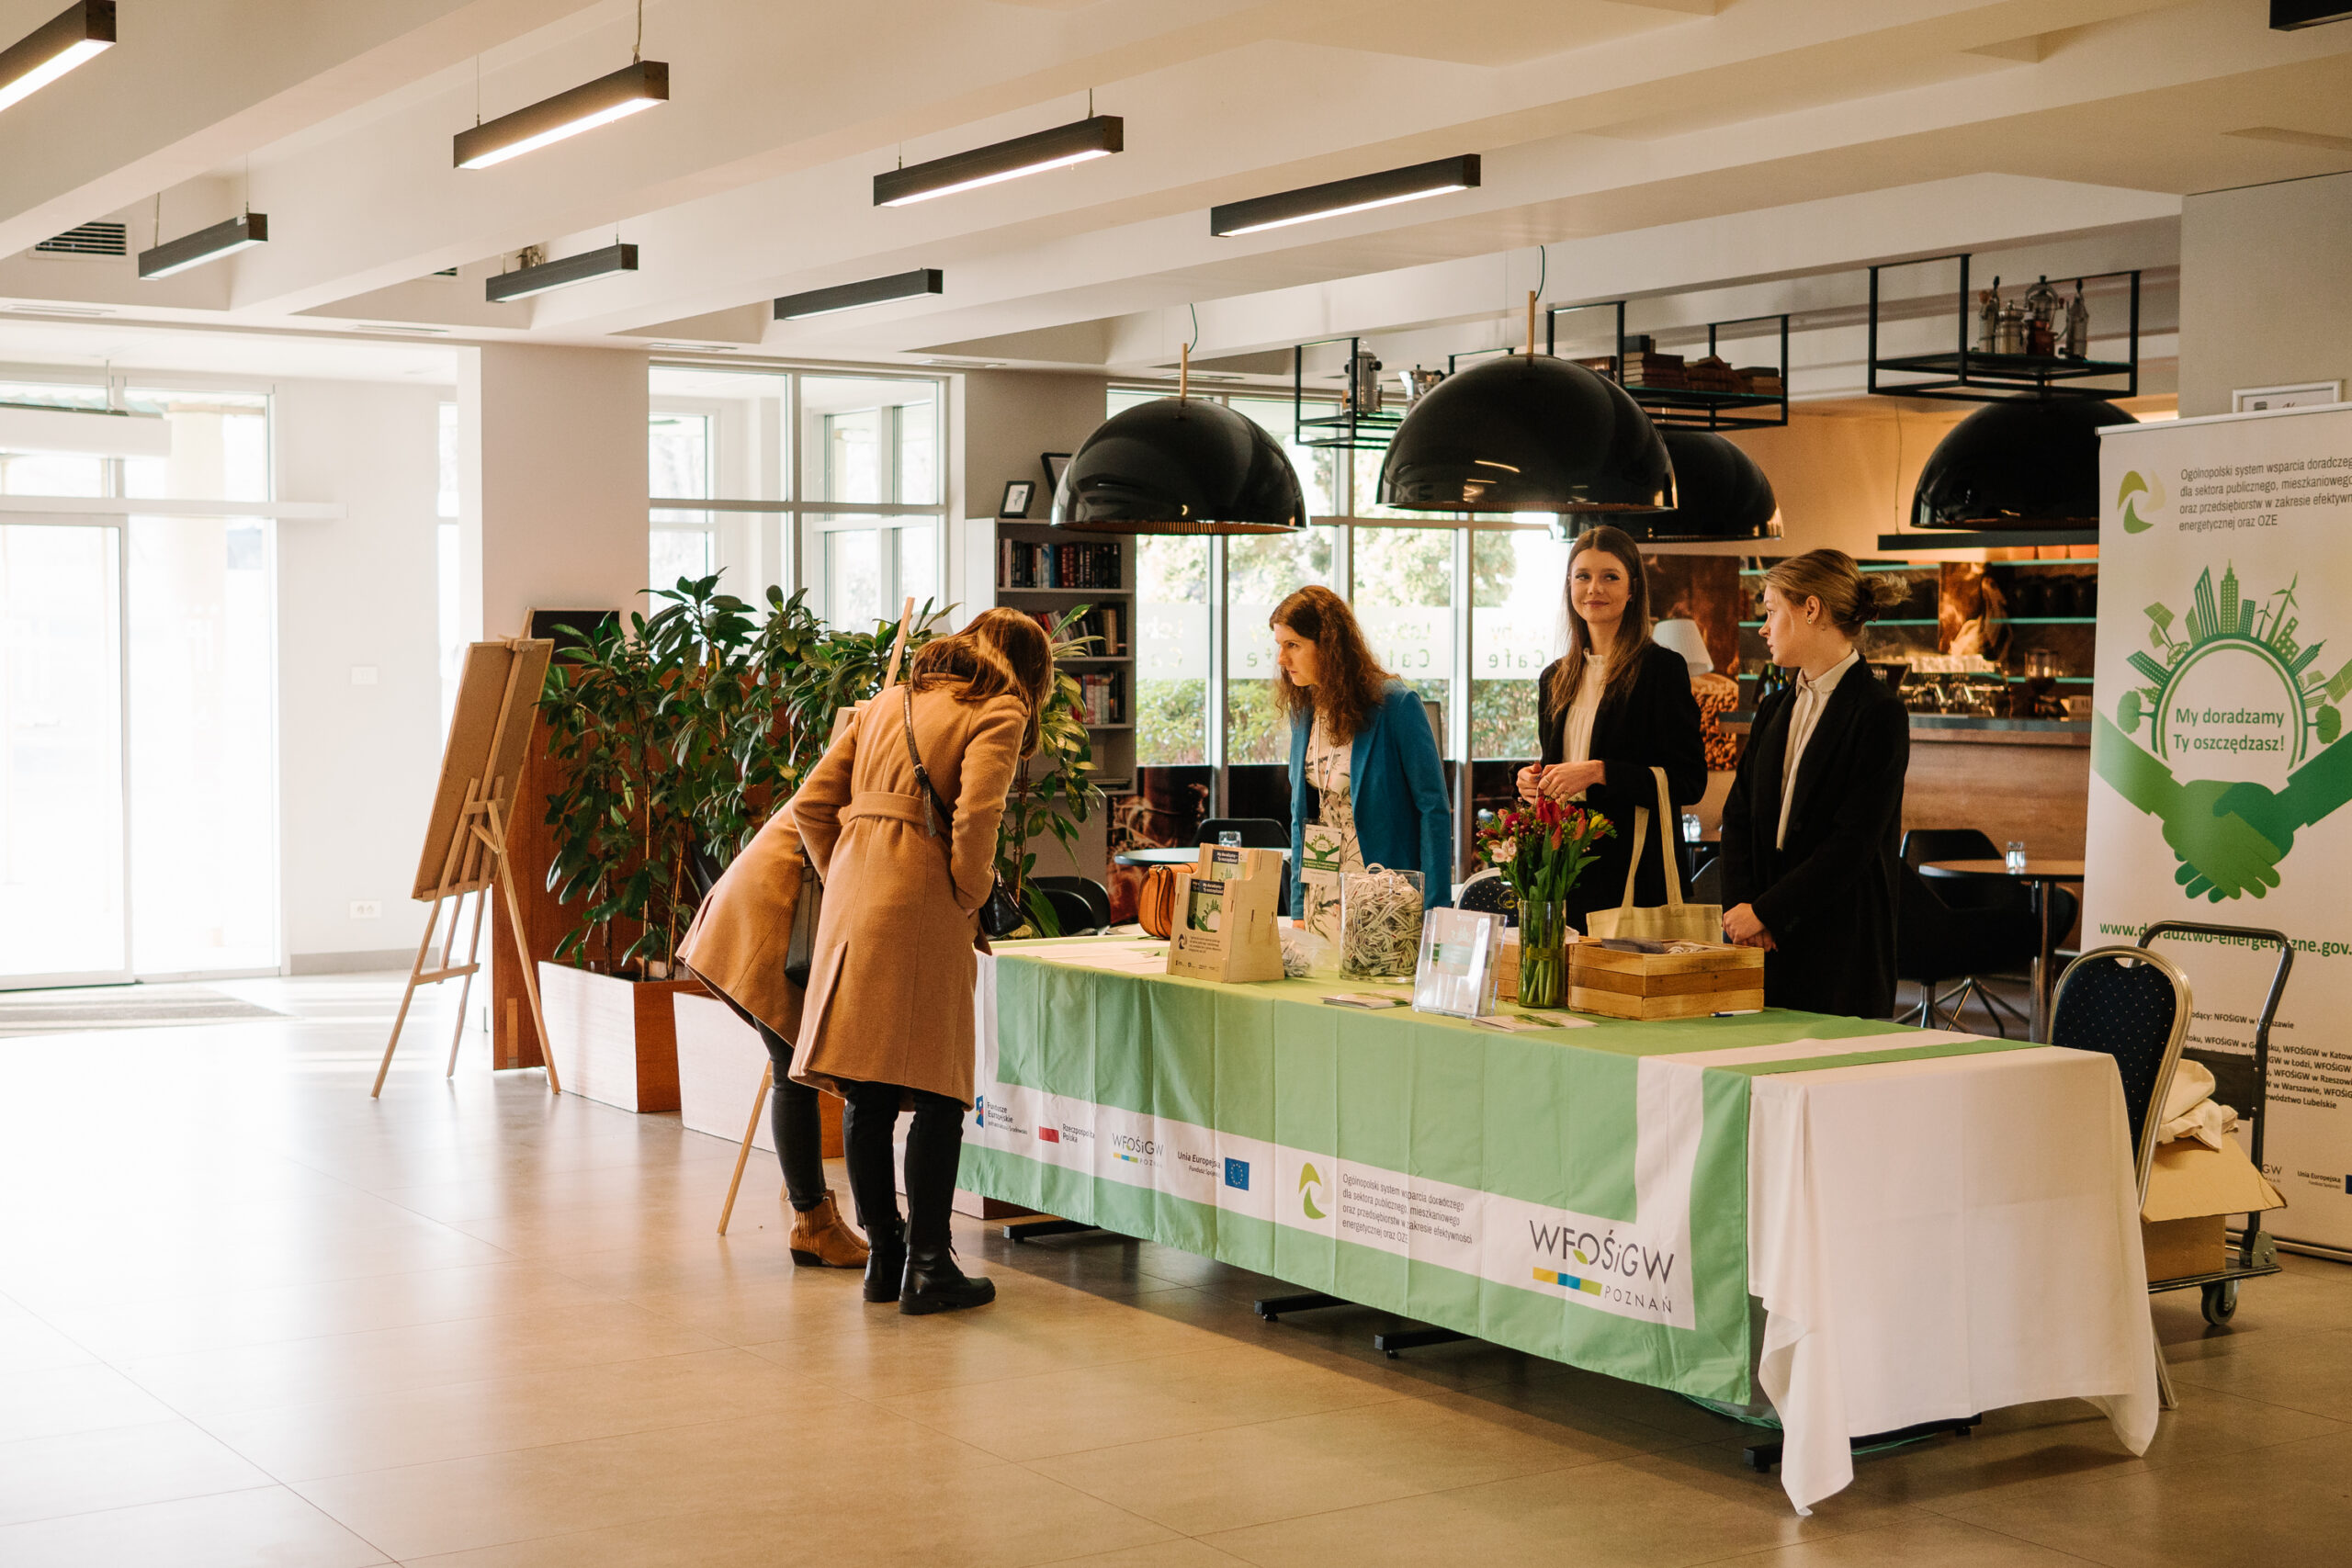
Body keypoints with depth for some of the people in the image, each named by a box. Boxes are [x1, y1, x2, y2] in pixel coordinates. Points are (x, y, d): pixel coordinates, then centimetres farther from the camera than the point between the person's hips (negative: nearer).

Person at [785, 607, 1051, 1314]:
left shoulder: (893, 699, 22)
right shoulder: (999, 713, 2)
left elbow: (812, 803, 16)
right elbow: (974, 818, -14)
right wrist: (971, 904, -2)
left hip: (853, 894, 7)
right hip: (922, 902, -7)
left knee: (866, 1091, 9)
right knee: (935, 1088, -1)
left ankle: (884, 1255, 16)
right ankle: (927, 1266, 0)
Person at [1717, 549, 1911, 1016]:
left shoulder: (1880, 714, -8)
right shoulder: (1774, 710, 15)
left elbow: (1853, 843, -14)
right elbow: (1738, 816, 12)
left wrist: (1764, 912, -14)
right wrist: (1739, 907, -5)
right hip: (1765, 944, 6)